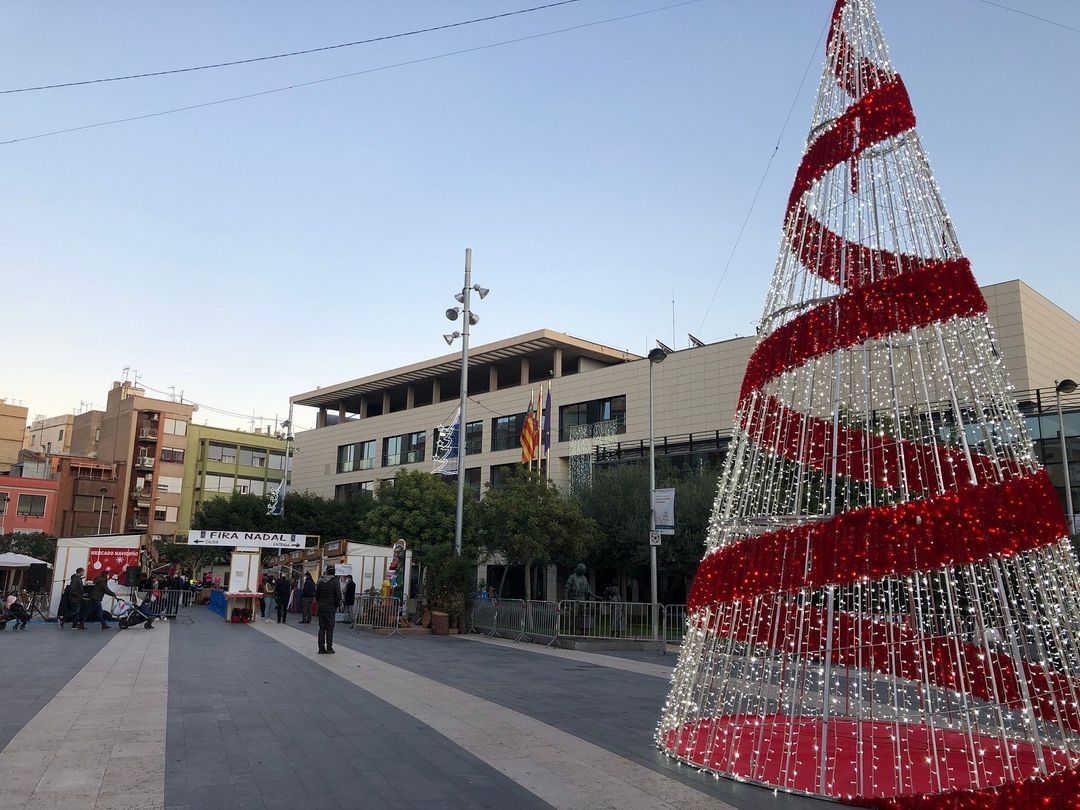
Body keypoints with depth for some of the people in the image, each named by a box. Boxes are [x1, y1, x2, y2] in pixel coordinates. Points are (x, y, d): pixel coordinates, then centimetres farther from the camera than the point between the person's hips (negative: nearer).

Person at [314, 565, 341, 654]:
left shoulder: (320, 582, 3)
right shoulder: (335, 582, -11)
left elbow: (316, 595, 7)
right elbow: (338, 596, -12)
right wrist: (336, 605, 3)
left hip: (321, 607, 4)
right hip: (331, 608, -4)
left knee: (322, 628, 9)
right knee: (330, 628, 2)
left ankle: (321, 648, 9)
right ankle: (329, 648, 3)